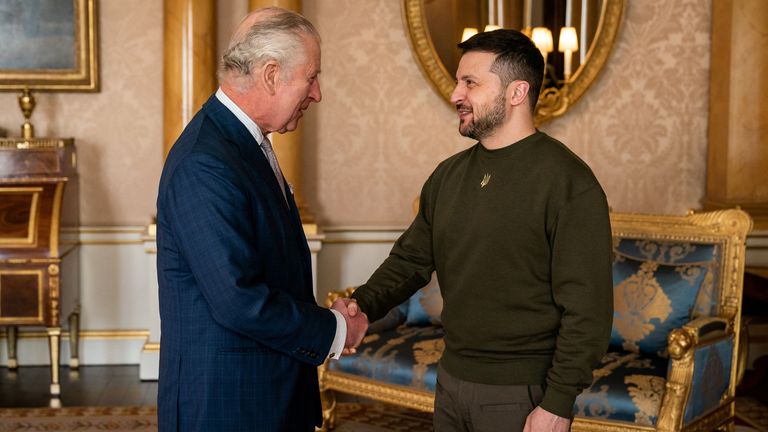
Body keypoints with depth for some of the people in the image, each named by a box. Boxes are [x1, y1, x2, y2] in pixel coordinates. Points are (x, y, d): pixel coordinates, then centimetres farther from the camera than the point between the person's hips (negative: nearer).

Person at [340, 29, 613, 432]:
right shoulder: (447, 175, 8)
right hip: (451, 380, 6)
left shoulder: (567, 180, -14)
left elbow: (586, 308, -16)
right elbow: (411, 258, 10)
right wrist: (364, 304, -9)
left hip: (523, 395, -6)